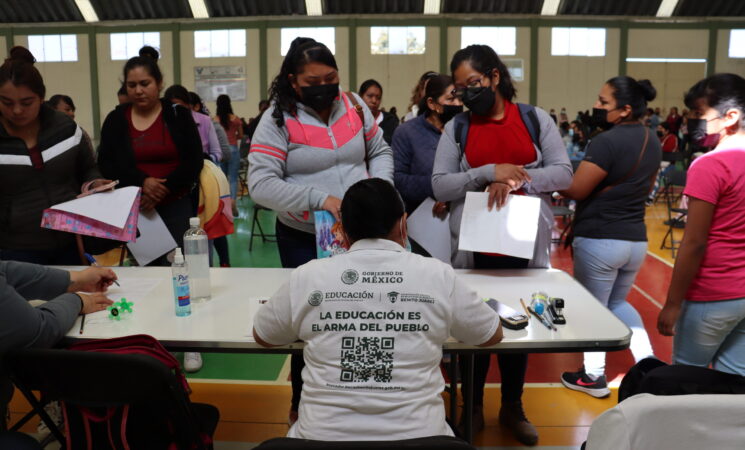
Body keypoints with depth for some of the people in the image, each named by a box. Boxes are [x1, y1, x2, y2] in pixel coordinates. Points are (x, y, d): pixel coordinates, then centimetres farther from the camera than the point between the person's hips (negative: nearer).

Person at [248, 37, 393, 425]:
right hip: (304, 240, -3)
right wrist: (318, 198, -29)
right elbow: (260, 184, -19)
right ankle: (304, 404, 33)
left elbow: (380, 152, 10)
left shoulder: (353, 105, 2)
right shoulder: (277, 119, -12)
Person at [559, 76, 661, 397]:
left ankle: (593, 376, 21)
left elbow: (575, 189, -18)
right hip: (636, 239, 8)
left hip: (598, 240, -7)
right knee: (618, 302, 26)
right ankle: (648, 361, 18)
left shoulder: (607, 141, -19)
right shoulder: (652, 141, 8)